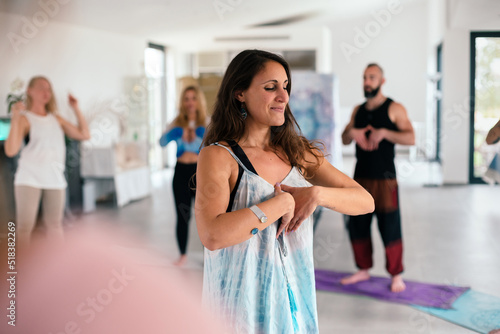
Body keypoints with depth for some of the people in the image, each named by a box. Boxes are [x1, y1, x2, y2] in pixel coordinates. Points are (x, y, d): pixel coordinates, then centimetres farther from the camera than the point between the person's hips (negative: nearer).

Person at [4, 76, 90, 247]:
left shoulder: (56, 119, 15)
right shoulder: (24, 118, 0)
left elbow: (84, 135, 13)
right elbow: (11, 150, -12)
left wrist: (76, 108, 10)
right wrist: (15, 118, -18)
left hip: (55, 178, 4)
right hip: (29, 178, -4)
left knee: (54, 225, 10)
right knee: (25, 227, -5)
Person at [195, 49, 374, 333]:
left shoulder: (298, 152, 5)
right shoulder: (217, 156, -11)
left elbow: (366, 201, 3)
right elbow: (213, 235, -26)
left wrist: (318, 194, -16)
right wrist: (283, 202, -19)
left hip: (296, 299, 5)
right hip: (243, 304, -5)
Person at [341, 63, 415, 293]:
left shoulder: (394, 109, -1)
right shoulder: (358, 110, 15)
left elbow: (410, 138, -10)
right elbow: (344, 140, 16)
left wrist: (384, 132, -22)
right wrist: (352, 132, -7)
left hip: (384, 178, -5)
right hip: (361, 176, 5)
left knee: (390, 228, -4)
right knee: (357, 226, 8)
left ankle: (396, 275, 9)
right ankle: (363, 270, 23)